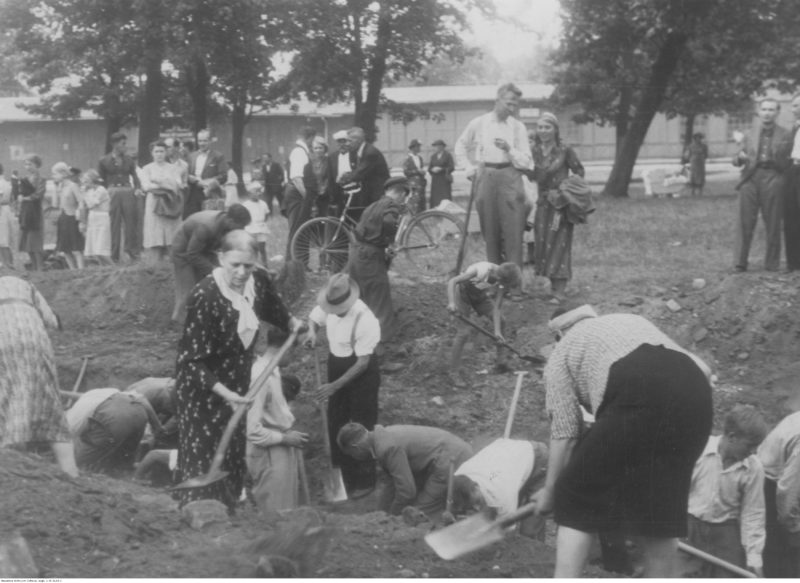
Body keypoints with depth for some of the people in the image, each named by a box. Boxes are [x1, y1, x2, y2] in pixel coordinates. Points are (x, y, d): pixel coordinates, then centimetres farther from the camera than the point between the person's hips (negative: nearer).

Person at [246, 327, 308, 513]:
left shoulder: (273, 371, 6)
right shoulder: (260, 376, -23)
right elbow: (251, 430, -24)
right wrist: (284, 438, -17)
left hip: (283, 451, 9)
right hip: (270, 457, -9)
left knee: (288, 512, 17)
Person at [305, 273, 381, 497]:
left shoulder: (365, 321, -32)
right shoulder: (329, 306, -13)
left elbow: (363, 363, -26)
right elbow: (315, 318, 10)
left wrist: (335, 386, -26)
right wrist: (312, 331, -15)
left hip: (361, 377, -7)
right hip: (337, 368, 7)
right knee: (335, 423, 18)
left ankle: (363, 482, 21)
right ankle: (341, 475, 36)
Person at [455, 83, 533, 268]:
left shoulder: (518, 127, 3)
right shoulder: (478, 124, 6)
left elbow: (526, 162, 0)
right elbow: (460, 148, 21)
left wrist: (509, 149, -15)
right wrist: (470, 168, 11)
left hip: (509, 178, -1)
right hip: (485, 178, 1)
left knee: (513, 231, -9)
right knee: (490, 232, 5)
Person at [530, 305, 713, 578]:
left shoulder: (562, 353, 26)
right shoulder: (630, 321, 40)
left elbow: (564, 433, 16)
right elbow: (703, 369, 28)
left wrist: (550, 490, 27)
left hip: (637, 399, -5)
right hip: (693, 391, 5)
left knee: (577, 499, 6)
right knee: (661, 507, 16)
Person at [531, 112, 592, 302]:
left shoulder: (565, 151, -5)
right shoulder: (535, 152, 6)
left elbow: (579, 171, 4)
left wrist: (568, 186, -8)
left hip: (561, 204, -5)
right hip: (543, 202, 5)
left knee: (559, 245, -7)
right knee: (542, 242, 3)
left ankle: (558, 291, -7)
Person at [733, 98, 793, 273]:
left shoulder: (785, 135, 11)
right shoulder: (750, 136, 19)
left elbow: (788, 163, 9)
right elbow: (736, 161, 17)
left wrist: (773, 159, -9)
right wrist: (740, 157, -4)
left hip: (772, 179, -2)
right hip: (750, 179, 2)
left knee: (772, 224, -1)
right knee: (745, 222, -3)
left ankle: (771, 265, 5)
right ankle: (740, 263, -2)